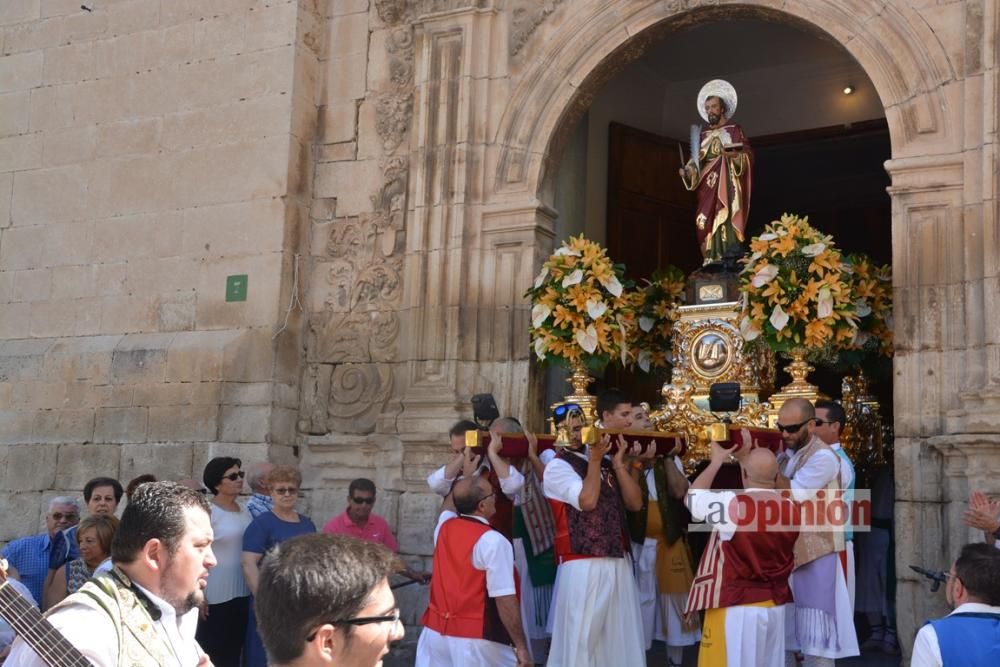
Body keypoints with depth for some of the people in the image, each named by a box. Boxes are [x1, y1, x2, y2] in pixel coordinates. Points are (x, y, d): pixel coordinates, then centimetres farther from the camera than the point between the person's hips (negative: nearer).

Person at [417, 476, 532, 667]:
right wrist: (521, 646, -15)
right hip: (476, 639, -7)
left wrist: (465, 477, 35)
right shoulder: (493, 541, -16)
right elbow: (504, 599, -19)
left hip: (435, 631, 7)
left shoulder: (443, 528, 5)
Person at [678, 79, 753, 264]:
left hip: (727, 185, -5)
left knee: (726, 224, -20)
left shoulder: (735, 130, 7)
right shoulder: (703, 135, 20)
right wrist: (687, 172, -6)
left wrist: (734, 156, -23)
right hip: (707, 188, 5)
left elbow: (748, 156, -2)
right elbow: (696, 162, 15)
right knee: (707, 225, -4)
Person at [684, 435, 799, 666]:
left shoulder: (732, 504, -16)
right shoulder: (790, 508, -1)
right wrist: (746, 457, 26)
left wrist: (716, 461, 12)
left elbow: (693, 497, 1)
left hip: (738, 607, -5)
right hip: (775, 605, 5)